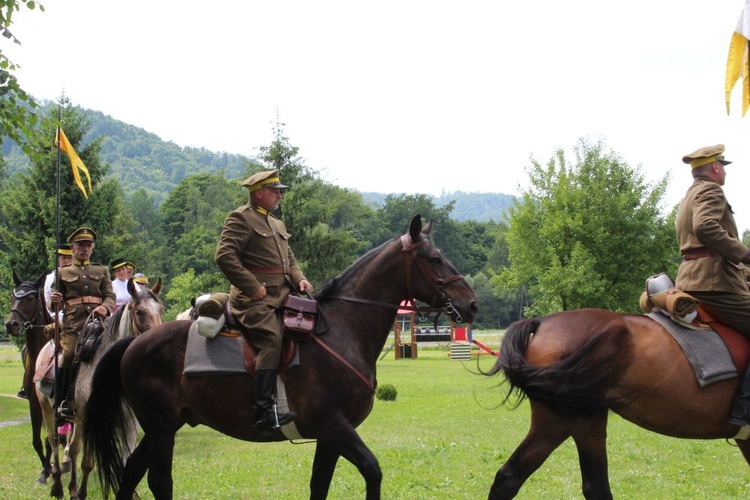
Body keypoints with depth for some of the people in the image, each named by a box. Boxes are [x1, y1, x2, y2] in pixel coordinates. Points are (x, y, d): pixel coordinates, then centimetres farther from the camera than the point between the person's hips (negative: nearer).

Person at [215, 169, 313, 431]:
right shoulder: (240, 219, -2)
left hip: (282, 296, 9)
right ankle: (264, 410, -33)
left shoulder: (277, 225, 26)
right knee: (272, 340, -27)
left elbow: (290, 259, 30)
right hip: (255, 299, -9)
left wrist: (299, 279, 8)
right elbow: (225, 256, -14)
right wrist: (253, 286, -18)